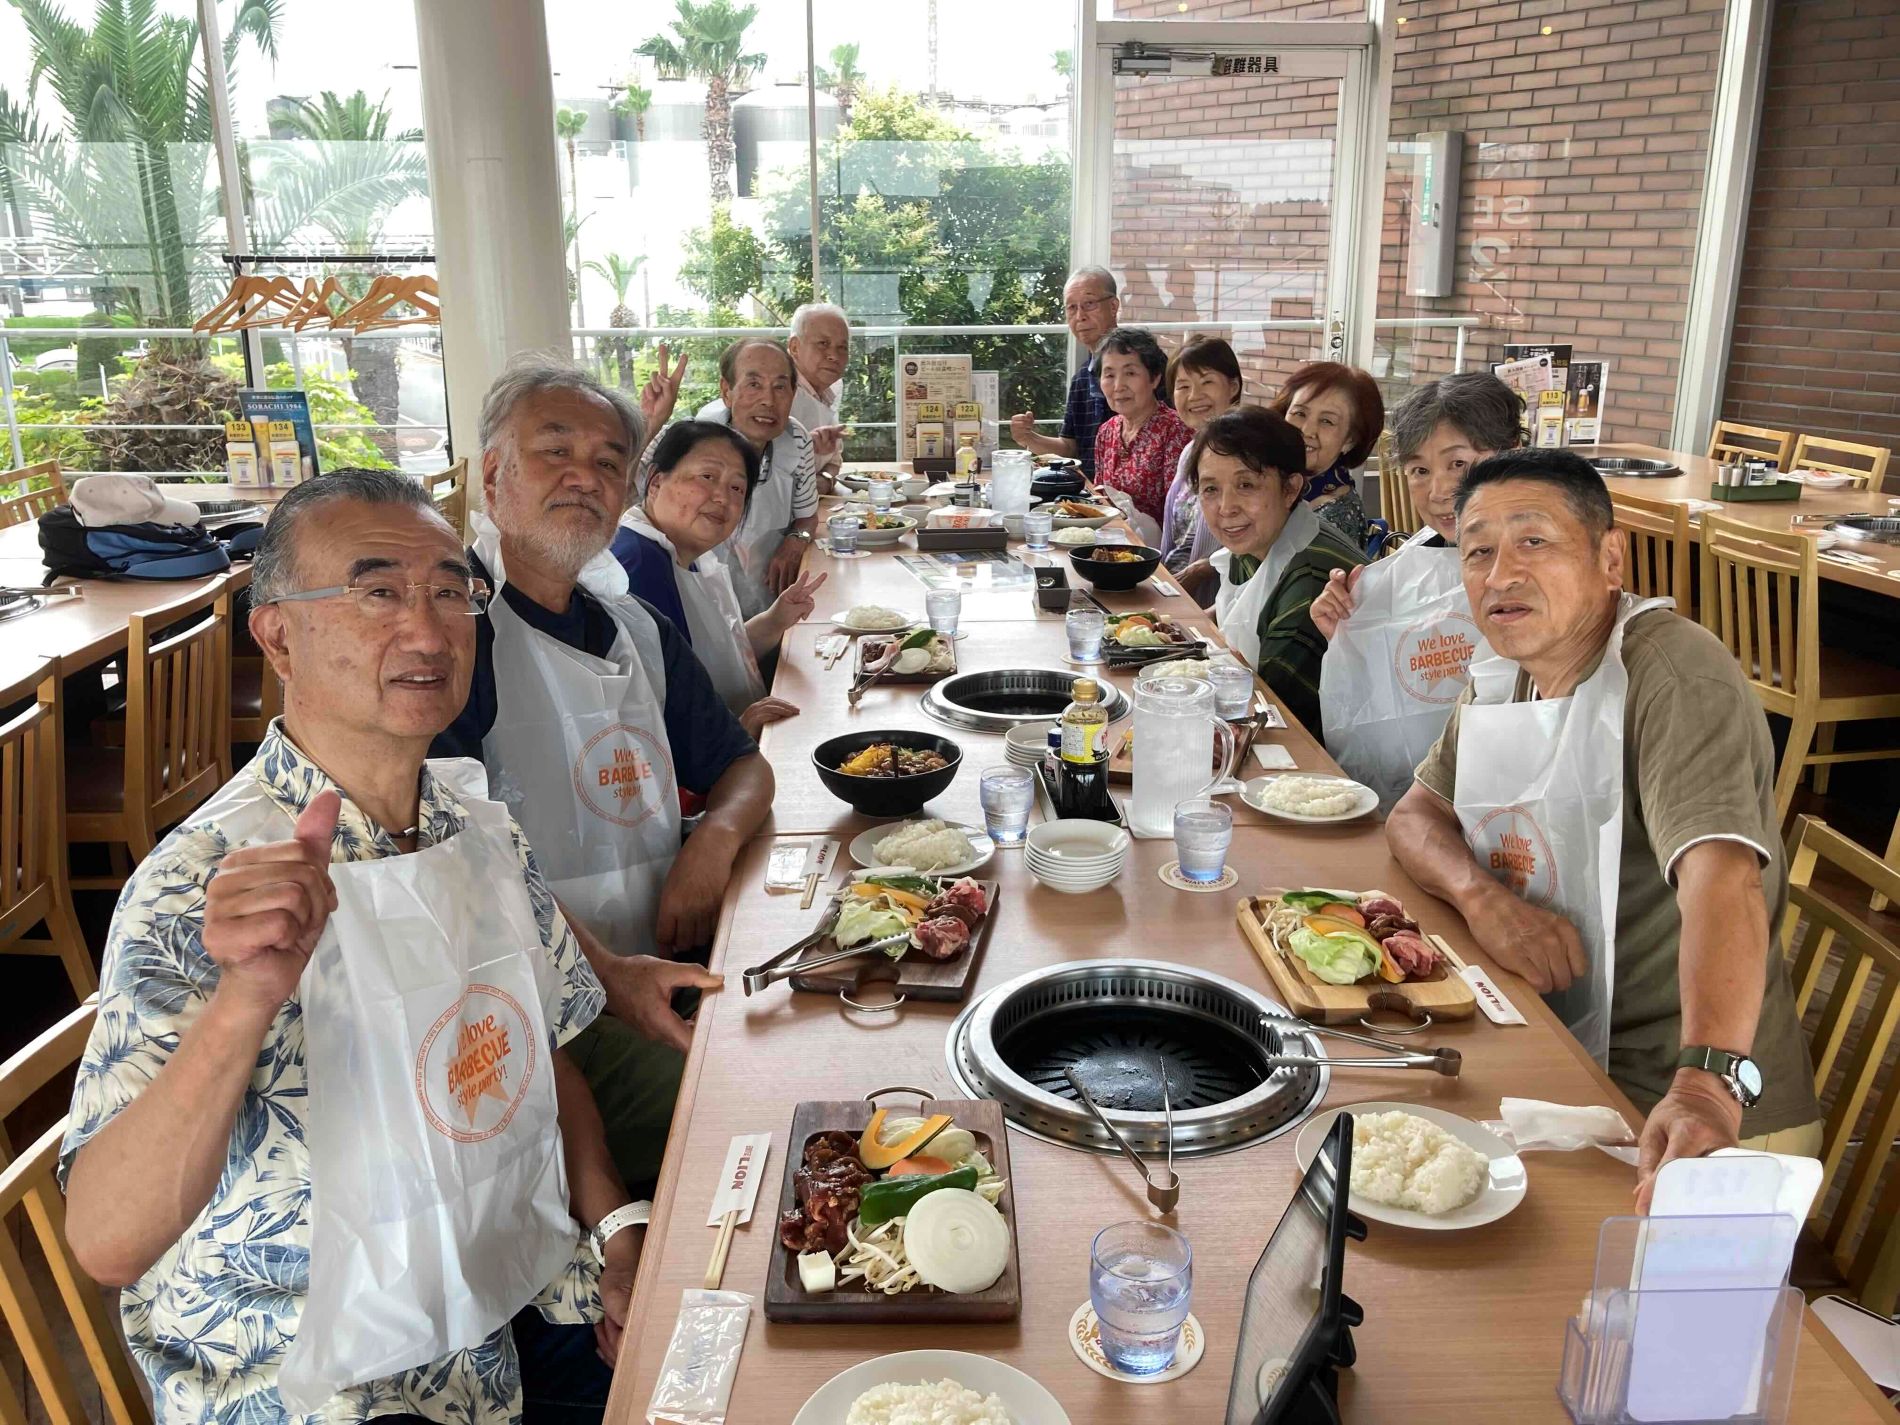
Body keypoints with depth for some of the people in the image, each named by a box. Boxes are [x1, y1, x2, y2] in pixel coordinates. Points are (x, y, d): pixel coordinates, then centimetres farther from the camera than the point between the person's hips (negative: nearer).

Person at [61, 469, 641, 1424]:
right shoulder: (202, 889, -20)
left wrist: (617, 1229, 0)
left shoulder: (480, 827, 0)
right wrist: (246, 998, -42)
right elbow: (106, 1244, -28)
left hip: (523, 1295, 6)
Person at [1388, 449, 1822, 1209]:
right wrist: (1479, 893, -14)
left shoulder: (1673, 674, -19)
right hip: (1556, 1071, 7)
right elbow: (1416, 813, 8)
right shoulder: (1502, 678, 5)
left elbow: (1720, 872, -33)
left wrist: (1709, 1085, -47)